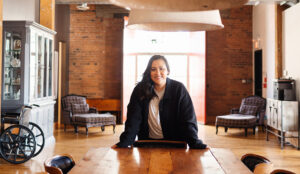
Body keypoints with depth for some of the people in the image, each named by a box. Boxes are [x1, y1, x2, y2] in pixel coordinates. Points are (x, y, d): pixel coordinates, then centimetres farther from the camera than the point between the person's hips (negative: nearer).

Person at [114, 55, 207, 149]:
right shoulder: (140, 89, -1)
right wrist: (124, 143, -20)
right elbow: (133, 119, -6)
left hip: (174, 144, -1)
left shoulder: (179, 89, -4)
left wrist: (195, 144, -22)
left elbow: (188, 120, -7)